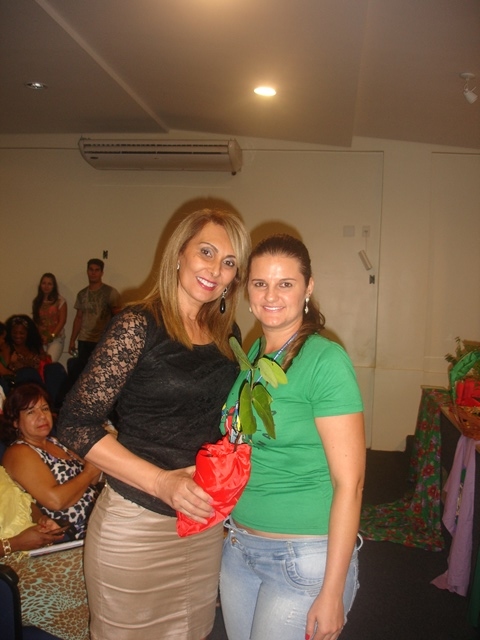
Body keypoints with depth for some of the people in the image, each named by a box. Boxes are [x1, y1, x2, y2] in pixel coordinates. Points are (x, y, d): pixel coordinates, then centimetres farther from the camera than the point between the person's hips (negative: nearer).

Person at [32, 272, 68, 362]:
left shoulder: (60, 301, 0)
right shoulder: (36, 301, 11)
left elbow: (62, 321, -5)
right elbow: (35, 321, 11)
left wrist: (52, 335, -14)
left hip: (56, 338, -3)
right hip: (40, 339, 3)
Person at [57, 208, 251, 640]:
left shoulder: (225, 335, 3)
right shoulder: (139, 326, -14)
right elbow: (77, 425, -17)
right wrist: (161, 482, -24)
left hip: (207, 520, 6)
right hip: (137, 525, -5)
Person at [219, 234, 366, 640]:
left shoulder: (326, 360, -17)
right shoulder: (249, 356, 3)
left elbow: (349, 483, -17)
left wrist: (332, 592, -16)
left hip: (305, 557, -6)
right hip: (239, 546, 6)